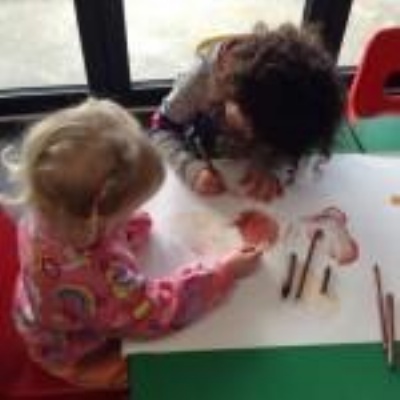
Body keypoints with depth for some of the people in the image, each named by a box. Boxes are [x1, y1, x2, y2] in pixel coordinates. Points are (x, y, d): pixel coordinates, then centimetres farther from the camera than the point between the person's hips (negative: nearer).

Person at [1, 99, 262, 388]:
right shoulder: (93, 276, -49)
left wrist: (133, 228, -28)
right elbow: (158, 313, -34)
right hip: (83, 358, -6)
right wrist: (224, 273, -28)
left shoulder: (50, 212, -27)